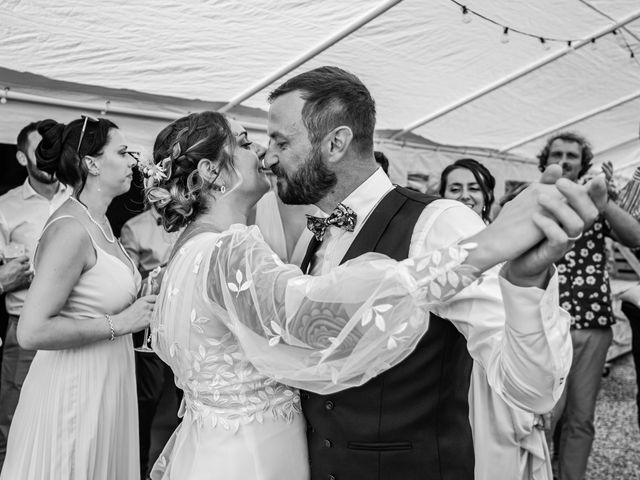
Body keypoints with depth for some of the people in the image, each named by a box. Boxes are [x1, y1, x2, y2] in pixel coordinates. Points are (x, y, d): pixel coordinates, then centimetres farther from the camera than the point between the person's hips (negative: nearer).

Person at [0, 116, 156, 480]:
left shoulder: (100, 222, 7)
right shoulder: (71, 229, -20)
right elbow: (32, 331, -25)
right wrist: (118, 324, -19)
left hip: (106, 382, 9)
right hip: (75, 390, -9)